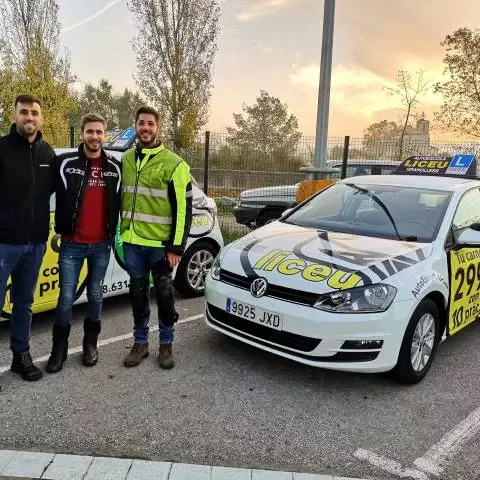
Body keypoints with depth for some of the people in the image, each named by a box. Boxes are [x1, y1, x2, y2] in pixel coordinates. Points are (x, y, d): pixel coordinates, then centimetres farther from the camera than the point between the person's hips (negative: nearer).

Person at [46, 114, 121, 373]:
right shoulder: (65, 163, -3)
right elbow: (58, 198, 0)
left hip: (101, 244, 2)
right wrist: (62, 228, -3)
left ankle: (90, 343, 27)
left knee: (95, 295, 12)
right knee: (66, 297, 2)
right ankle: (59, 348, 17)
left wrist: (113, 233, 6)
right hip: (72, 243, -2)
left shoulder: (115, 167, 5)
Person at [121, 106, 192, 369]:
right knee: (138, 292, 13)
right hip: (132, 241, 5)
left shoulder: (173, 164, -7)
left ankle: (166, 344, 23)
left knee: (164, 293, 8)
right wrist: (124, 231, 14)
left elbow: (183, 209, -9)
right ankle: (140, 343, 27)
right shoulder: (127, 159, 10)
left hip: (160, 243, -4)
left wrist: (176, 247, -12)